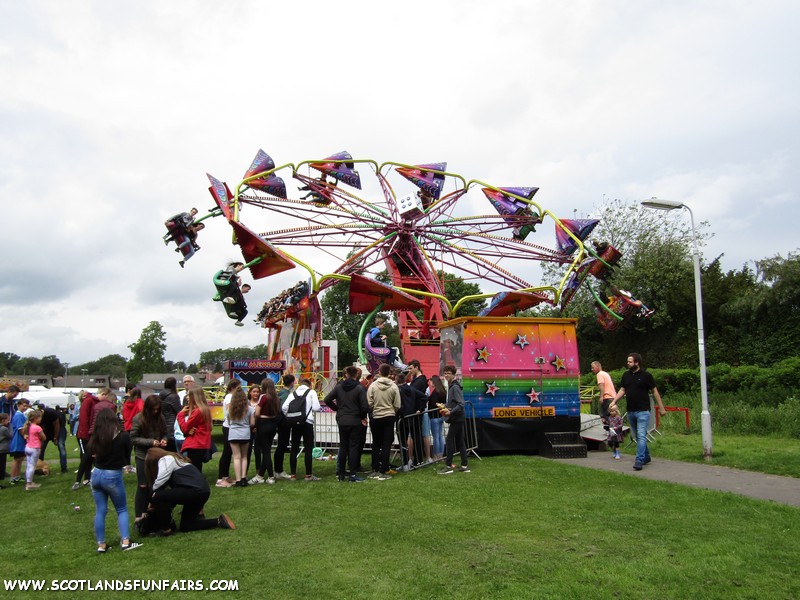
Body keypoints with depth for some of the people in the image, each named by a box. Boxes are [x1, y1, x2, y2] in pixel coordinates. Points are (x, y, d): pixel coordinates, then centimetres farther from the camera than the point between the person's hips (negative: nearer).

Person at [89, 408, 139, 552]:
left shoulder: (95, 437, -3)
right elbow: (127, 457, 0)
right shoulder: (123, 436, -12)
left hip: (96, 474, 4)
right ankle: (125, 541, 5)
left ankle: (101, 544, 16)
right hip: (113, 476, -3)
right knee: (122, 510, 11)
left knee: (100, 511, 12)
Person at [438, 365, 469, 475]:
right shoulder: (451, 386, 14)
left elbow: (461, 404, -22)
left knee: (449, 440, -7)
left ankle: (448, 466, -3)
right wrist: (445, 406, 7)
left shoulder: (455, 387, -15)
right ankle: (465, 465, 15)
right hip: (458, 419, 10)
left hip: (457, 419, -10)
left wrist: (451, 412, -27)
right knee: (460, 441, 11)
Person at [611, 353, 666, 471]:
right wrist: (614, 401, -2)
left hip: (643, 411, -6)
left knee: (641, 436, -12)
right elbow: (622, 390, 13)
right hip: (630, 411, 6)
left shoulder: (646, 375, -7)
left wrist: (661, 408, 0)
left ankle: (639, 461, -14)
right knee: (638, 437, 15)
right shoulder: (626, 375, 8)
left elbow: (655, 391, -1)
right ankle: (646, 457, 30)